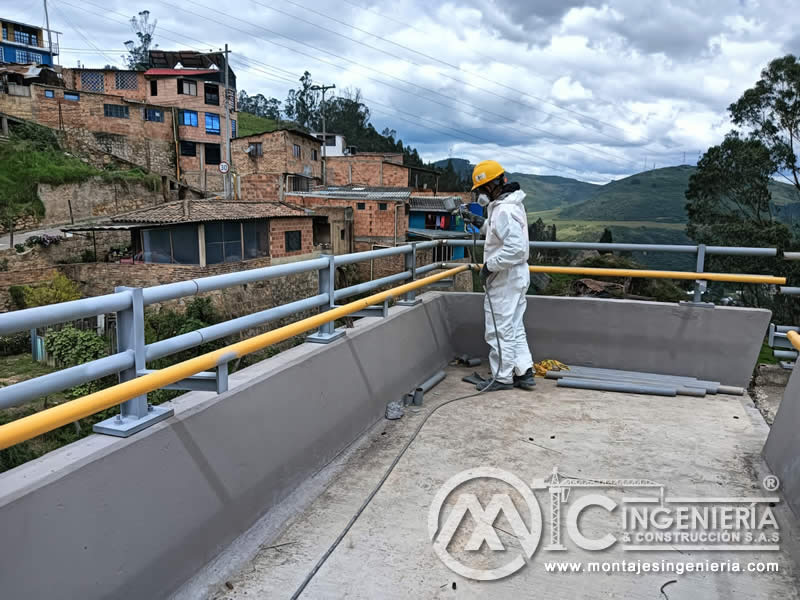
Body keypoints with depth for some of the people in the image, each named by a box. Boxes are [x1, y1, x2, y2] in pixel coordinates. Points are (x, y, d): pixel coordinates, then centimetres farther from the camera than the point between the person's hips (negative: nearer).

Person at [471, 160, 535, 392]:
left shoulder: (504, 211, -23)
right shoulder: (505, 205, 11)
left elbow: (516, 247, -31)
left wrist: (490, 265, -24)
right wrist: (480, 224, 13)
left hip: (505, 278, -11)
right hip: (515, 276, 11)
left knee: (500, 330, 0)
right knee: (514, 327, 16)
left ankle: (503, 378, 11)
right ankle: (524, 372, 21)